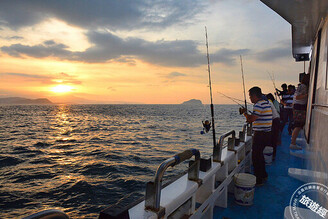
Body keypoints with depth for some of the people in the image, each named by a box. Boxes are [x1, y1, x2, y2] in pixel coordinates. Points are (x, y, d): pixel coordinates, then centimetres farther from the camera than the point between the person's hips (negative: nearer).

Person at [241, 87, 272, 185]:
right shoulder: (267, 103, 13)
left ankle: (258, 180, 8)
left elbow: (251, 119, -25)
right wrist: (250, 118, 16)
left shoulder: (259, 105, -18)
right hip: (267, 133, 10)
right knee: (259, 154, 22)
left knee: (256, 157, 0)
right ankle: (264, 175, 35)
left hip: (260, 134, -10)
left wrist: (245, 113, -8)